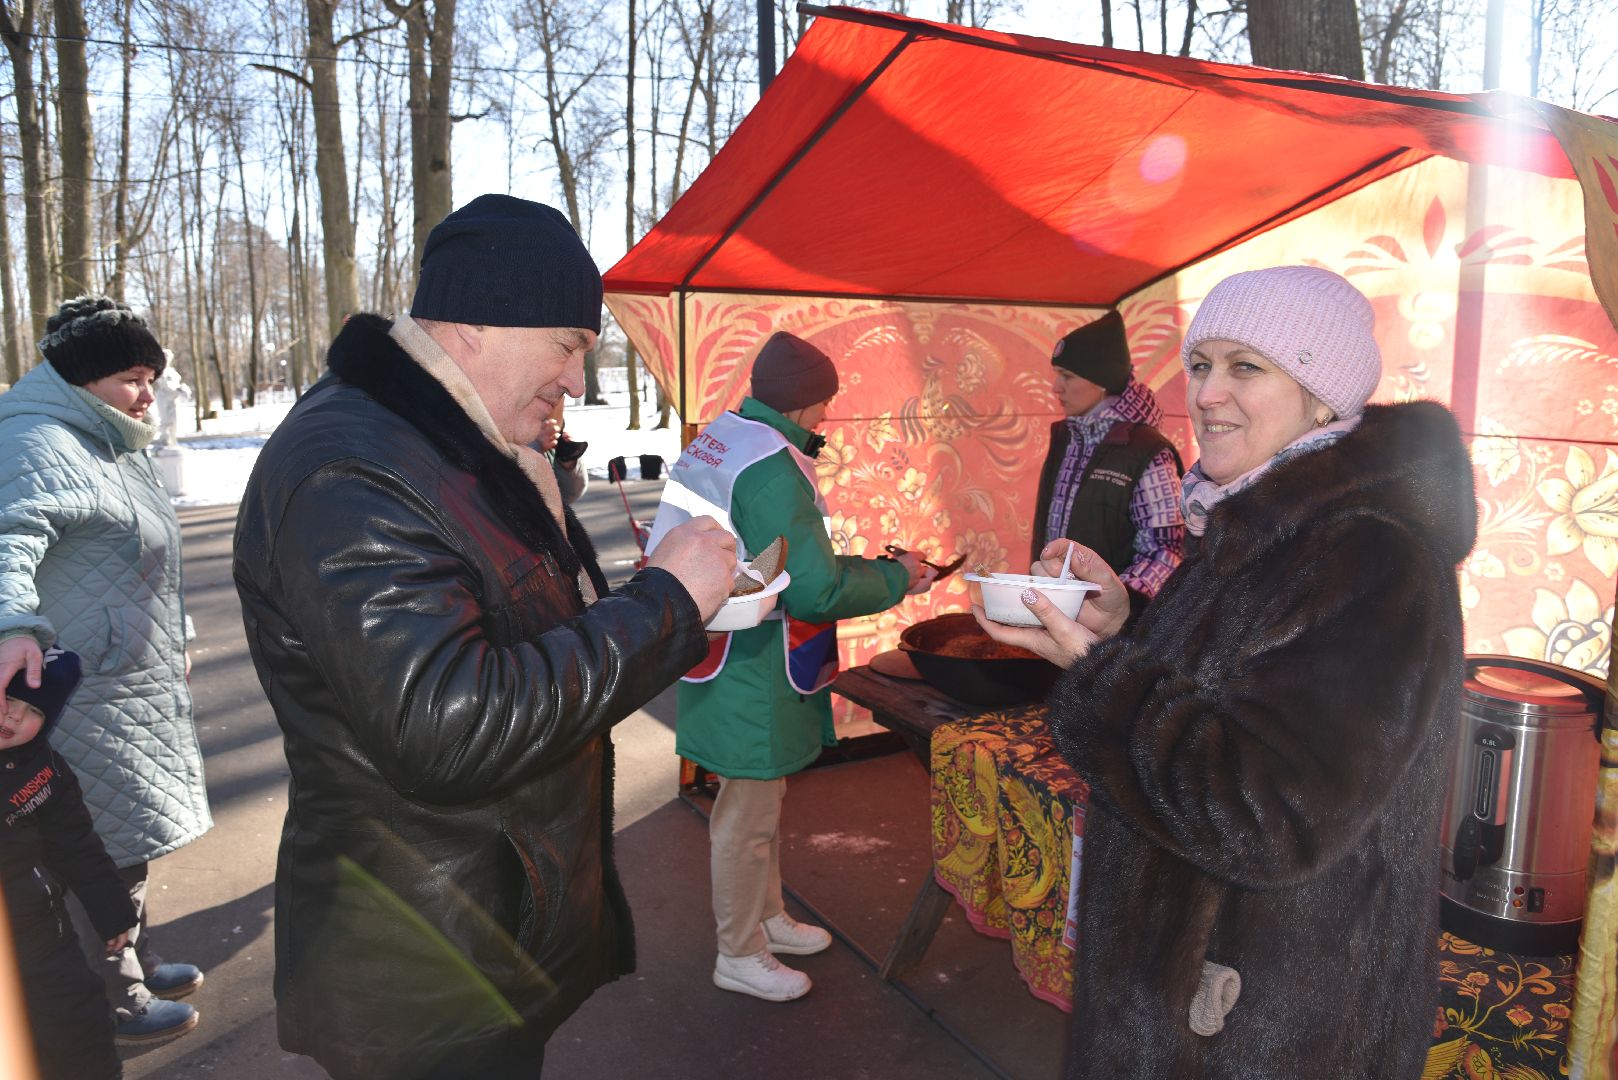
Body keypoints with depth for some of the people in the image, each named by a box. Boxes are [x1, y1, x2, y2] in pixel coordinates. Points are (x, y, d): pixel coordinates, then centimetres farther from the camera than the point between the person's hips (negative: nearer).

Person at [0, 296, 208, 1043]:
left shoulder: (117, 449, 16)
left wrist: (176, 641, 30)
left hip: (138, 684, 11)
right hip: (86, 696, -10)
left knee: (128, 842, 22)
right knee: (111, 855, 1)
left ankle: (137, 968, 39)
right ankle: (116, 1008, 18)